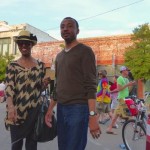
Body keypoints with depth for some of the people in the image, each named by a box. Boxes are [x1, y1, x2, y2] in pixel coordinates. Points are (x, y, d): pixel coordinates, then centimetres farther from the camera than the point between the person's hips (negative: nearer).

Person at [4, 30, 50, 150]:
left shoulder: (40, 65, 6)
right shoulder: (13, 66, -1)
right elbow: (9, 88, -11)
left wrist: (45, 83, -12)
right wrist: (10, 107, -27)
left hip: (35, 111, 2)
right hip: (17, 111, -1)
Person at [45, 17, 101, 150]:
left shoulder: (85, 51, -5)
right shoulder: (59, 56, 16)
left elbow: (91, 86, -13)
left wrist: (93, 115, -21)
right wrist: (50, 108, 17)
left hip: (79, 108, -6)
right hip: (61, 109, 7)